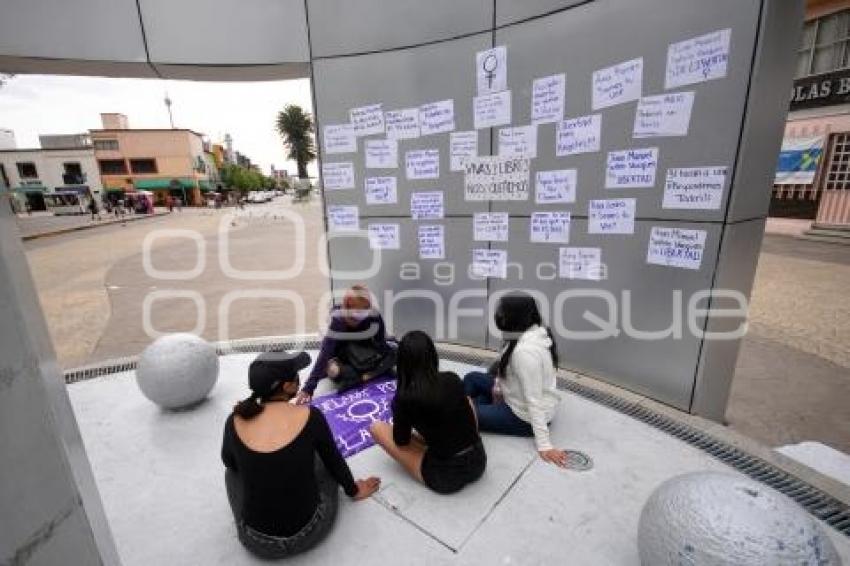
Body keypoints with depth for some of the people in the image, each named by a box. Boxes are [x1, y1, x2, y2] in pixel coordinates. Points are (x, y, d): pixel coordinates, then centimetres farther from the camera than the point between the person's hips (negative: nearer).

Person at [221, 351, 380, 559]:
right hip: (307, 534, -1)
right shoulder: (310, 416, -16)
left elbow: (230, 462, 12)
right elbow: (334, 461, 3)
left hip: (256, 541, 2)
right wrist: (353, 490, 20)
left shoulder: (235, 422, -11)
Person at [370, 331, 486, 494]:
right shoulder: (453, 380, -4)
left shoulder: (404, 398, -16)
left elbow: (401, 442, 1)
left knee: (376, 428, 6)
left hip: (444, 477, -4)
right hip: (479, 462, 5)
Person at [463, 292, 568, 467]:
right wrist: (499, 386, 0)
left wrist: (544, 445, -25)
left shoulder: (525, 351, -33)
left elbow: (534, 401, -30)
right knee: (472, 378, 11)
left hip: (524, 416, -9)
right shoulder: (537, 332, -6)